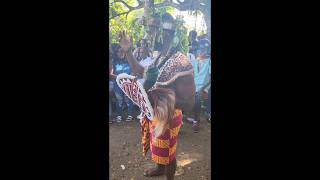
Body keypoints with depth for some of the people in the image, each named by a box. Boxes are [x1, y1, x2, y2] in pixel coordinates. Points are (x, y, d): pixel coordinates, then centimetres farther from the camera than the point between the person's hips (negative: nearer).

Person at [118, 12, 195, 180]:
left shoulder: (180, 63, -28)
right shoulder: (158, 57, 0)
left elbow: (189, 104, -27)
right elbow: (139, 70, 18)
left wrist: (161, 97, -36)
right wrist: (127, 51, 6)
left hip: (167, 118, -8)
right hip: (153, 114, 8)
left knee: (167, 153, 16)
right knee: (157, 148, 29)